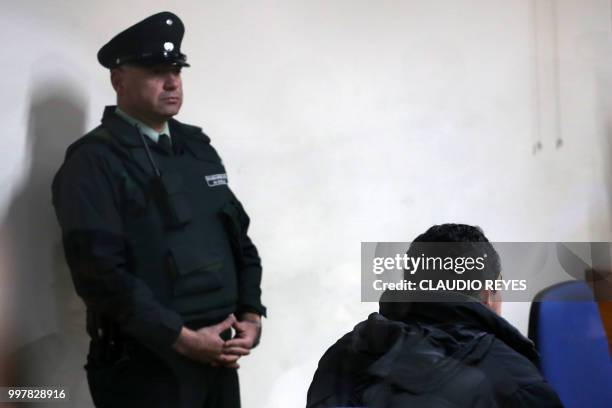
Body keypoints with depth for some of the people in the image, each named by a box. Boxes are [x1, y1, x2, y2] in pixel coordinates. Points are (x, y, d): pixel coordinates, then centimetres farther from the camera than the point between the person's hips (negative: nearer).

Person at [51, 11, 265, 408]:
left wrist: (251, 314, 0)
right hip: (146, 366, -6)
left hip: (219, 354, 7)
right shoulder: (94, 161, -10)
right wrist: (183, 338, -18)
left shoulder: (198, 147, 12)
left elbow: (238, 235, 13)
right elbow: (101, 270, -19)